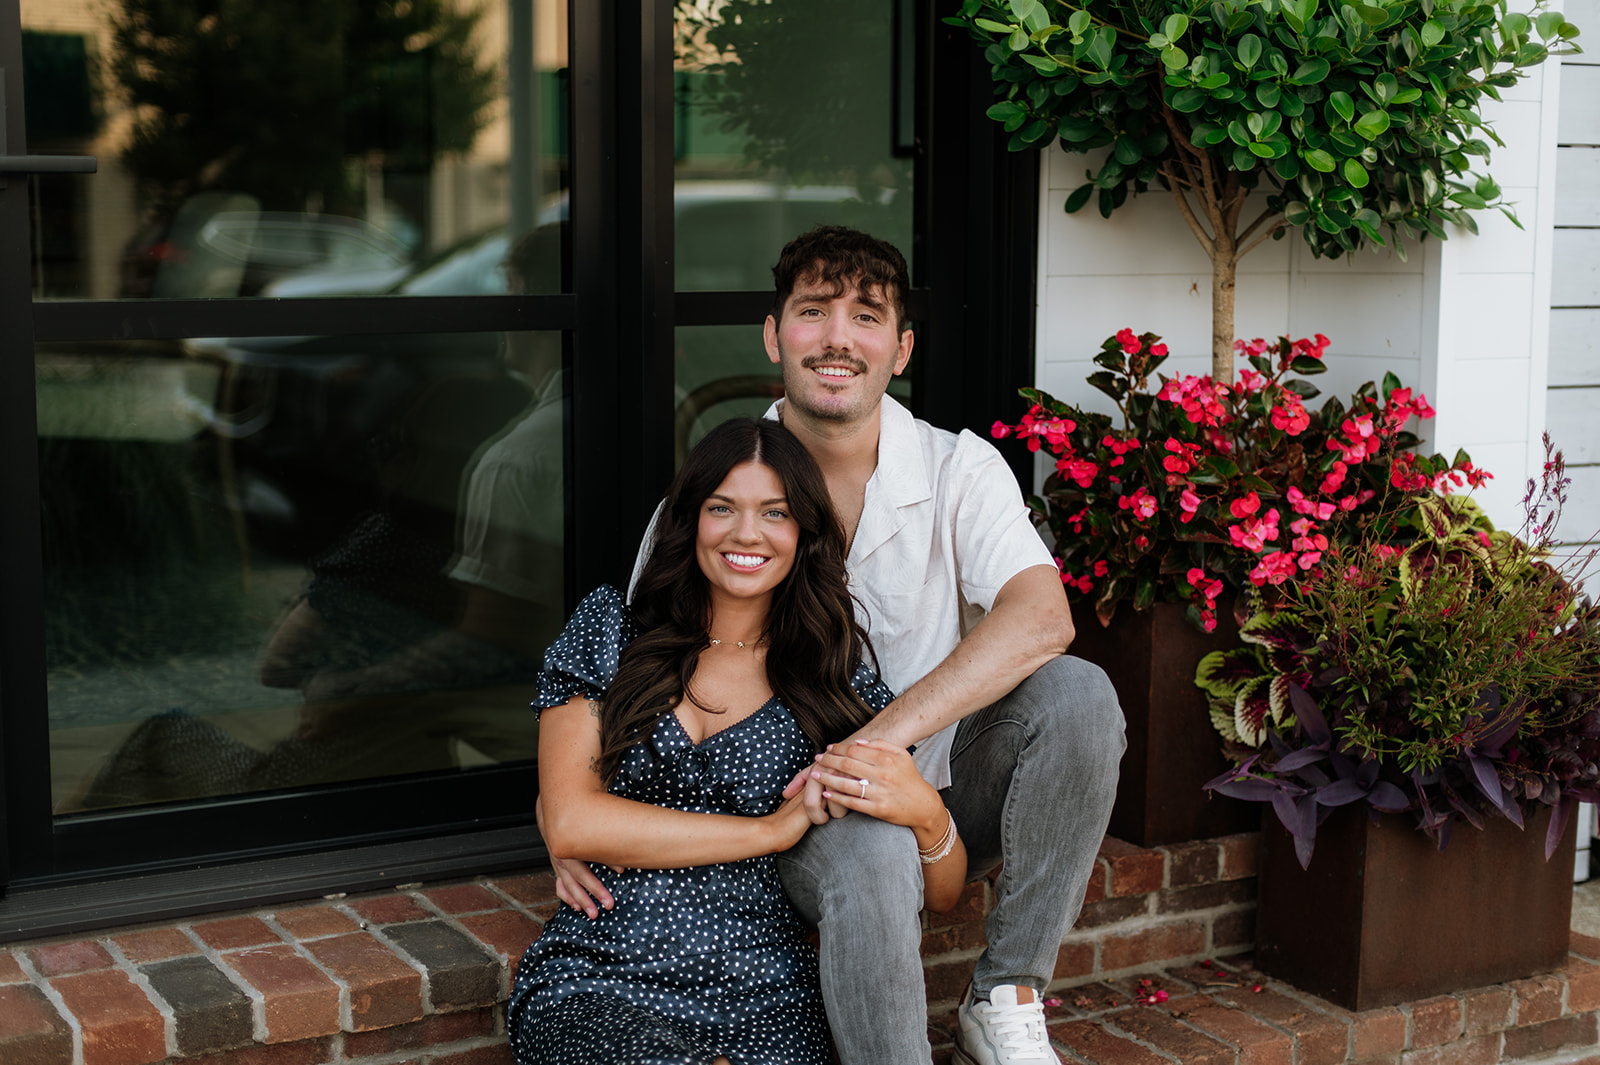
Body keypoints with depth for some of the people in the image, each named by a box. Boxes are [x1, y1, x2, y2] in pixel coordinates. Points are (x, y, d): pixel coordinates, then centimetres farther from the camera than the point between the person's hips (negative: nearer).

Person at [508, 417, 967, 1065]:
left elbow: (941, 895, 11)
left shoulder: (839, 682, 10)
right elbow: (568, 825, -4)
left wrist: (926, 814, -13)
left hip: (765, 1010, 1)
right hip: (596, 984, -1)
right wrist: (774, 830, -6)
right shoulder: (610, 633, 9)